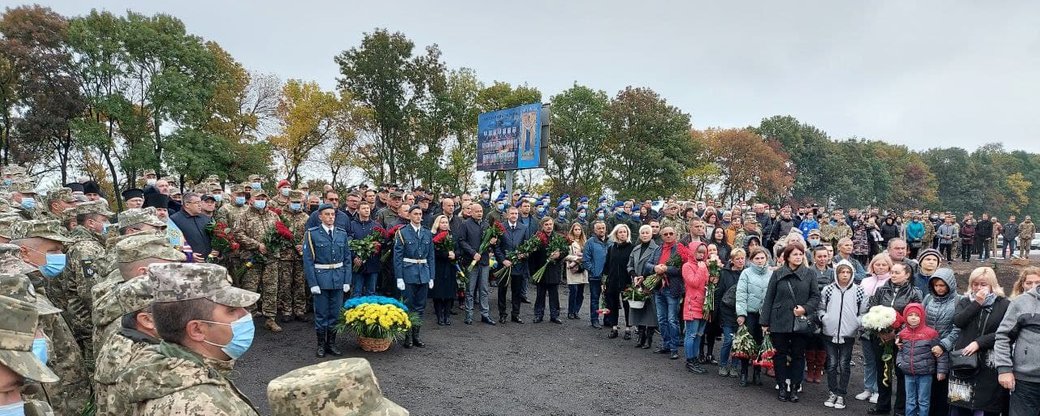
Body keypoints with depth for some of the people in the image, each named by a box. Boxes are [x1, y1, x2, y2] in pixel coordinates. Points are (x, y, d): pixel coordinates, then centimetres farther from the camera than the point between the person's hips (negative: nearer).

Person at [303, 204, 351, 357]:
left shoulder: (342, 233, 5)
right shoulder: (312, 234, -5)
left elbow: (347, 259, 7)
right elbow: (308, 260, -7)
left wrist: (347, 281, 1)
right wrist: (313, 283, -12)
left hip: (338, 278, 3)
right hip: (320, 277, -3)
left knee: (335, 313, 9)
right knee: (321, 314, 5)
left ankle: (331, 343, 21)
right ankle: (321, 344, 18)